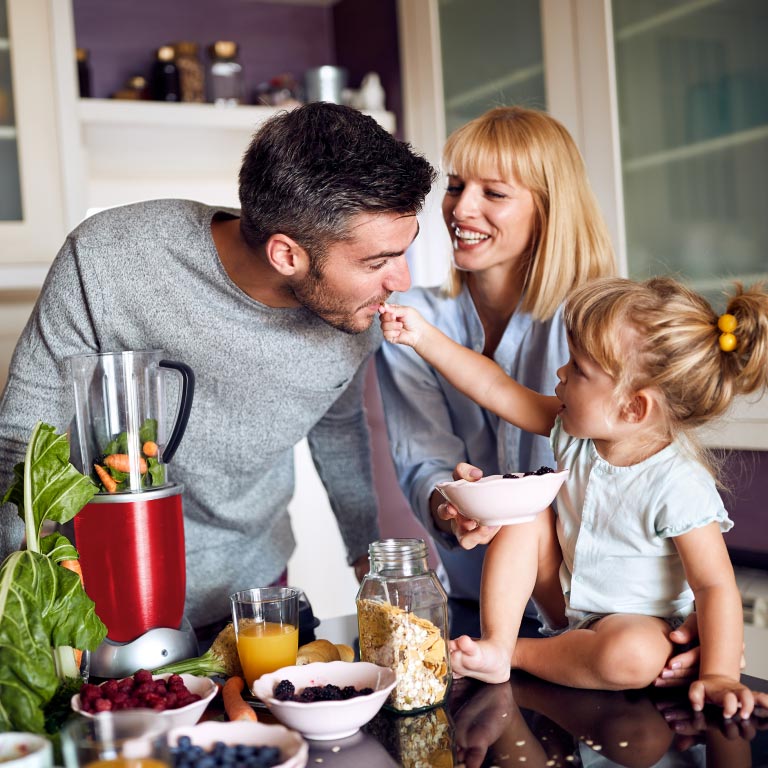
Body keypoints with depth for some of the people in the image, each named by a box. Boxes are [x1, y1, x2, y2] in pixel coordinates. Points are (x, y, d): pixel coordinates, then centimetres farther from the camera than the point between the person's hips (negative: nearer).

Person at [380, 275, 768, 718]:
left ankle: (516, 652, -15)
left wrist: (719, 675, -34)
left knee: (635, 658, -37)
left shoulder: (679, 486, -28)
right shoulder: (576, 431, -9)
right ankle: (494, 645, -16)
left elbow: (716, 585, -26)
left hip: (635, 620, -6)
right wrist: (423, 335, -9)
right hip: (565, 601, 6)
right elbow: (495, 388, -6)